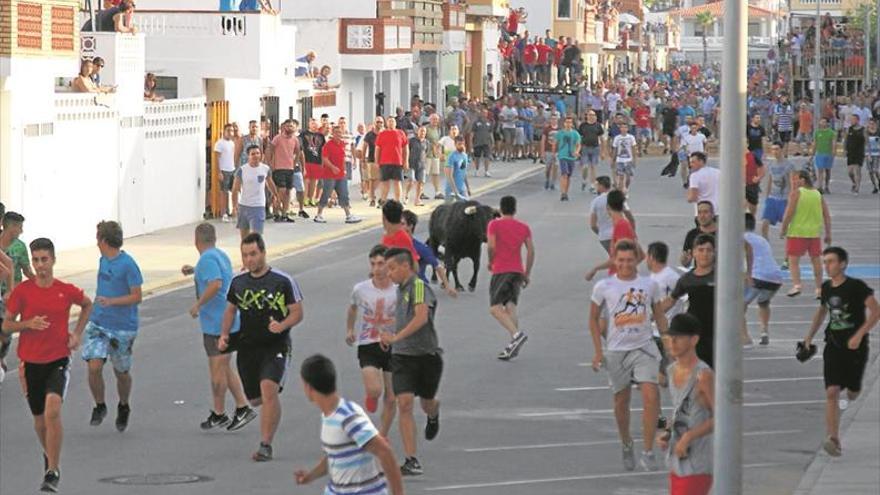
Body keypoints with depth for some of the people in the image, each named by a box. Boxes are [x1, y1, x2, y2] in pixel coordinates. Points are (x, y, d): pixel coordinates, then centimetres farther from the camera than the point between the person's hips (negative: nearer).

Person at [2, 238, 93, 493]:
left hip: (58, 361, -2)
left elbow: (87, 304, 20)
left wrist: (77, 333, 8)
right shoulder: (22, 291, -5)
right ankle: (49, 456, 43)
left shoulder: (67, 291, -3)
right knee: (40, 420, 13)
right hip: (31, 363, 2)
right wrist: (28, 324, -19)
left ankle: (53, 471, -20)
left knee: (52, 409, -24)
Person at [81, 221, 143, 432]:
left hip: (123, 327, -5)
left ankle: (123, 407, 35)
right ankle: (100, 406, 9)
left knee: (122, 373, 10)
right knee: (94, 366, -11)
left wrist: (111, 302, -27)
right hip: (98, 324, 5)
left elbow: (137, 296, -16)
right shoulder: (103, 260, 8)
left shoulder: (128, 264, -15)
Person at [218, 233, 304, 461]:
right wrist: (224, 334, 5)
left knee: (268, 388, -24)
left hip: (275, 346, -5)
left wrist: (282, 326, -23)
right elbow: (230, 309, 20)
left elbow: (297, 312, -3)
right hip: (247, 346, 5)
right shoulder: (238, 282, 6)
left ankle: (266, 445, -19)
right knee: (255, 398, 9)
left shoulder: (283, 281, -7)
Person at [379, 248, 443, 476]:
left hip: (427, 355, -5)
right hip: (402, 356, 6)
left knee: (427, 402, 13)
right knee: (404, 404, -10)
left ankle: (434, 415, 54)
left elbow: (421, 317, -30)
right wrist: (388, 333, 20)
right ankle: (411, 461, -12)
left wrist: (397, 337, -35)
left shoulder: (419, 287, -15)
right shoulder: (401, 289, 11)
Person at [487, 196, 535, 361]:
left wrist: (490, 262, 7)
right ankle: (513, 348, -5)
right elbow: (531, 250, 7)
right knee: (511, 307, 5)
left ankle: (516, 334, -29)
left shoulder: (494, 225, 1)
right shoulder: (524, 227, 13)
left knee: (495, 308, -8)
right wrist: (527, 273, 12)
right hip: (518, 271, 5)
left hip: (501, 271, -5)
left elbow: (491, 246, -11)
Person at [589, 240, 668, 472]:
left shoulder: (649, 285, 2)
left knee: (651, 396, -15)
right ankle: (626, 446, 32)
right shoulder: (604, 287, -2)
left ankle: (648, 452, -11)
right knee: (621, 401, 10)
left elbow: (659, 316, 11)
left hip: (644, 348, 0)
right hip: (617, 350, 0)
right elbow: (594, 319, 6)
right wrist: (598, 350, -1)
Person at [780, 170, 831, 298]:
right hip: (814, 232, 5)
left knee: (793, 260, 0)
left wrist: (783, 229, -4)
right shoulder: (818, 195, 8)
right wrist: (828, 234, 12)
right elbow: (827, 216, 7)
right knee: (816, 260, 11)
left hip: (797, 232, -5)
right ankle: (819, 288, 13)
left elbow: (789, 213, -14)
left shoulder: (796, 193, -7)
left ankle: (796, 285, -15)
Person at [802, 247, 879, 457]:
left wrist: (859, 335, -25)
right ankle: (834, 440, -17)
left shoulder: (857, 287, -13)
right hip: (833, 346, 3)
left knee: (853, 392, 13)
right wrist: (810, 335, 16)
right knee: (832, 392, -13)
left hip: (855, 347, -3)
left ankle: (850, 394, 53)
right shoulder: (826, 288, 4)